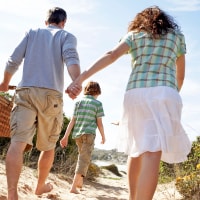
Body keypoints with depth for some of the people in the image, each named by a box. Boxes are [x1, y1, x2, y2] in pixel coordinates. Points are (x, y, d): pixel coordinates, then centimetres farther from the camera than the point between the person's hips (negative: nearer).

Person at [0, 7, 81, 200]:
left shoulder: (32, 32, 19)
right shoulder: (67, 36, 13)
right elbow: (71, 58, -10)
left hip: (25, 91, 1)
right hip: (51, 94, -1)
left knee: (18, 143, -12)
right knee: (48, 146, 17)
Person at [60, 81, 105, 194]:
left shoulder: (78, 102, 11)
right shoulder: (98, 104, 0)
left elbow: (72, 121, 5)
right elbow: (99, 123, -1)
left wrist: (66, 136, 3)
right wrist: (103, 137, 11)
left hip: (77, 134, 5)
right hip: (89, 133, -5)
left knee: (82, 156, 23)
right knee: (84, 159, -6)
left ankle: (79, 182, 27)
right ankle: (74, 187, -15)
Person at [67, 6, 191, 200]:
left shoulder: (133, 34, 18)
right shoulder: (177, 35, 20)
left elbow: (111, 55, -1)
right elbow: (180, 75, 22)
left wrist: (80, 79, -9)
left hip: (134, 94, 3)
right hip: (162, 93, -2)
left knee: (137, 149, 19)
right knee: (152, 153, -17)